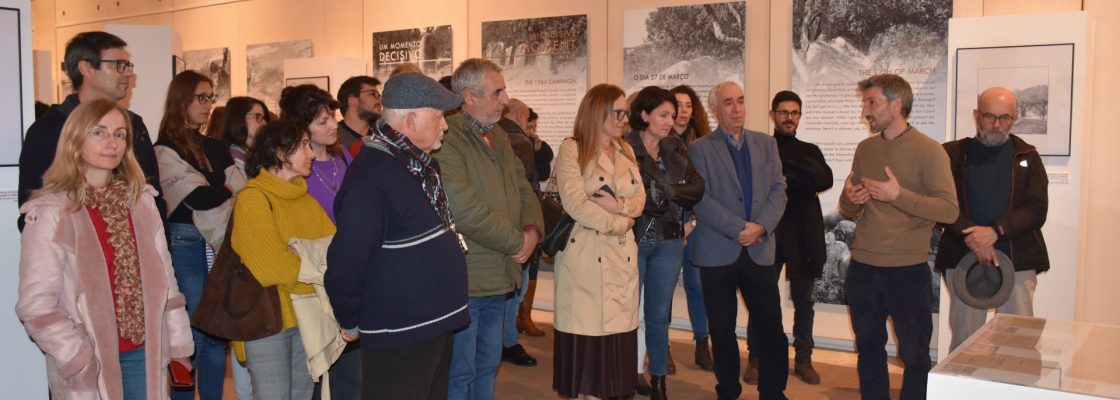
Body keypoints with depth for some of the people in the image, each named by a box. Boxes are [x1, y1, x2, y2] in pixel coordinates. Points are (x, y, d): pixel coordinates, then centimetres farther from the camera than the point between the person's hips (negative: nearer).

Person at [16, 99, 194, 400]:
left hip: (145, 353, 4)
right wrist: (82, 361, -15)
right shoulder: (51, 213, -9)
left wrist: (178, 341, 6)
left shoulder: (141, 199, 5)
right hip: (90, 366, -4)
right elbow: (37, 305, -11)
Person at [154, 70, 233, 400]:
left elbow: (233, 194, 8)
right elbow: (199, 197, -14)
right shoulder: (166, 150, -4)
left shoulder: (215, 148, 15)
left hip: (220, 244, 6)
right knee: (192, 334, -3)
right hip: (186, 245, -6)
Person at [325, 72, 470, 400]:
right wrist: (351, 322, -9)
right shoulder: (370, 178, -22)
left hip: (436, 324, 9)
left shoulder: (419, 163, 8)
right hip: (399, 338, -9)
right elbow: (345, 263, -22)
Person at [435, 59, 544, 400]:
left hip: (500, 279, 9)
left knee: (487, 368, 20)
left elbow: (523, 190, 17)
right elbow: (465, 210, -26)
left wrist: (533, 231, -4)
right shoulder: (447, 140, -18)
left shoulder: (499, 137, 13)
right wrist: (516, 243, -14)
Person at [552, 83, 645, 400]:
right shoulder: (572, 149, -6)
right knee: (587, 330, -1)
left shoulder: (626, 151, 15)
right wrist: (620, 222, -10)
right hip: (586, 254, -6)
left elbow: (640, 198, 6)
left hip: (622, 254, 6)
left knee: (616, 327, 7)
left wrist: (618, 205, -14)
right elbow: (575, 204, -16)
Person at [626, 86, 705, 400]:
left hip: (668, 243, 4)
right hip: (633, 241, -4)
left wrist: (665, 192, -14)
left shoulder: (676, 151, 10)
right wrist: (673, 197, -11)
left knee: (659, 315, 12)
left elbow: (697, 189, -1)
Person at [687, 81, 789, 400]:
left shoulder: (766, 143, 11)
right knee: (722, 330, 8)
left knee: (771, 328, 2)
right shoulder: (700, 149, 0)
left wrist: (761, 226, -12)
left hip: (760, 250, 2)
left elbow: (778, 190, 4)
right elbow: (701, 199, -9)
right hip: (718, 252, -2)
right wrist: (739, 229, -16)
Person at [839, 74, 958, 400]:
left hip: (908, 272, -5)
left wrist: (898, 195, -24)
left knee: (914, 356, 5)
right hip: (862, 270, 5)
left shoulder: (928, 151, -8)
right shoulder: (864, 149, 8)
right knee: (869, 350, 15)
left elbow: (949, 210, -16)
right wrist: (850, 200, -9)